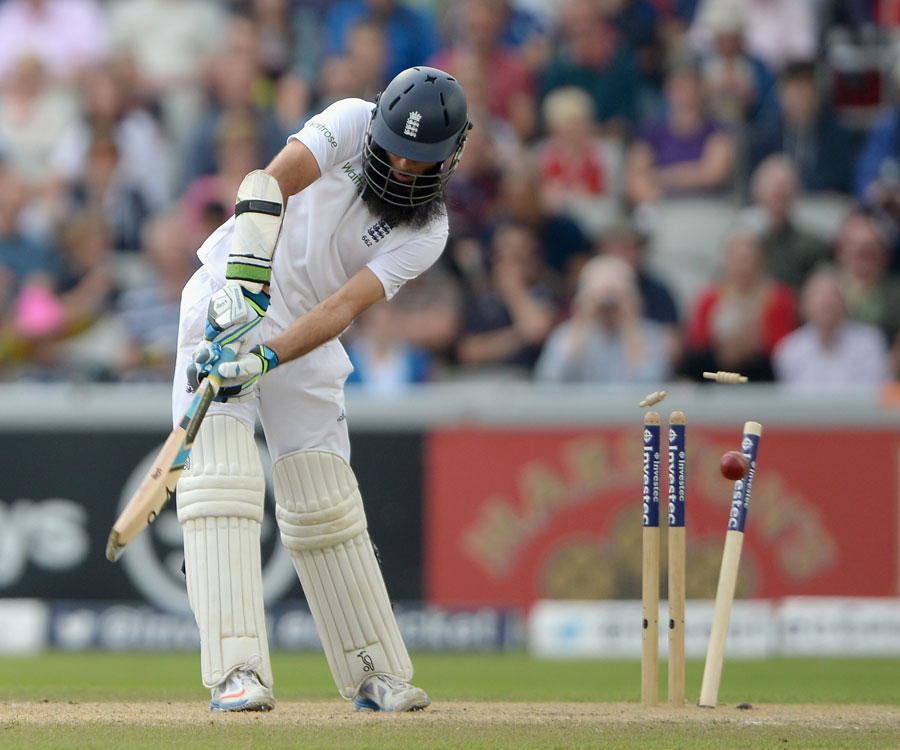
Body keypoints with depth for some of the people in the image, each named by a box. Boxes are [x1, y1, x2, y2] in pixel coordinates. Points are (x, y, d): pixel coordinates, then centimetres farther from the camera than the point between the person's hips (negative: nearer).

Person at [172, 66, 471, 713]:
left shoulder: (428, 232, -8)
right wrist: (245, 279, -43)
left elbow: (346, 304, -21)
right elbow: (272, 182, -28)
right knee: (223, 478, -16)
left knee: (324, 502, 6)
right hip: (227, 309, -3)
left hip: (305, 341, 3)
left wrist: (265, 359, -35)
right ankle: (237, 675, -23)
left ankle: (375, 676, 18)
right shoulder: (351, 123, -12)